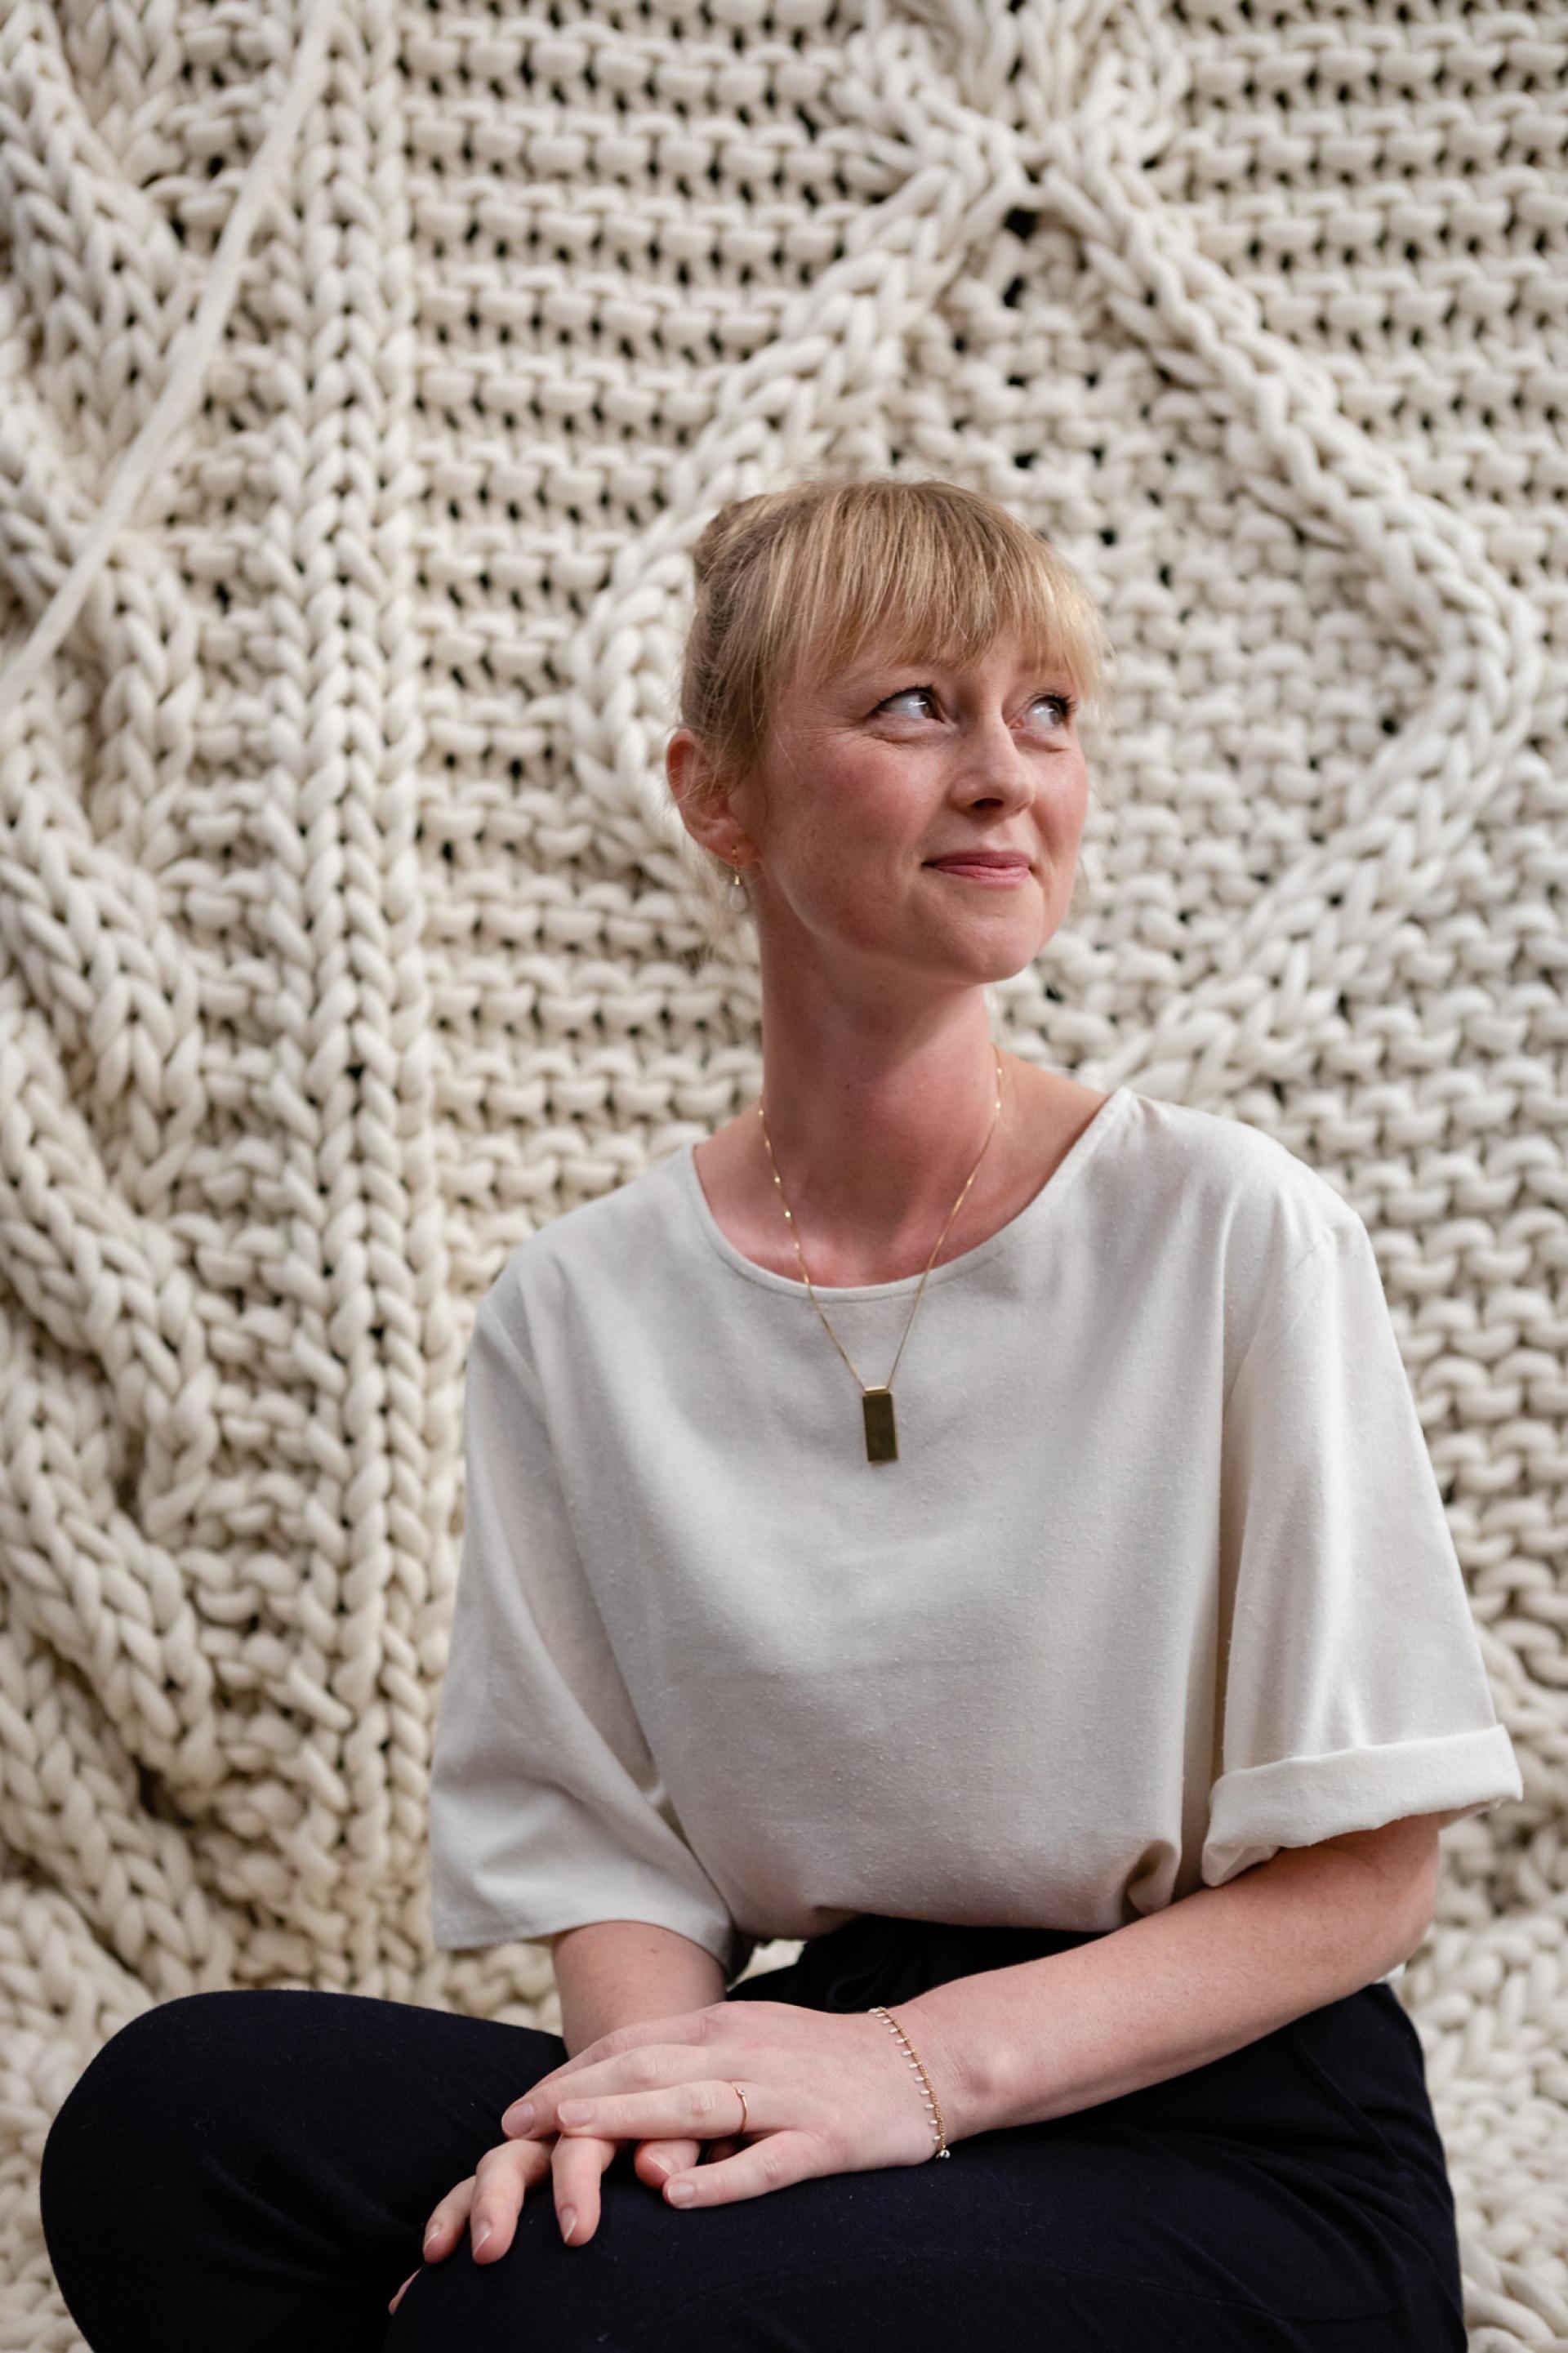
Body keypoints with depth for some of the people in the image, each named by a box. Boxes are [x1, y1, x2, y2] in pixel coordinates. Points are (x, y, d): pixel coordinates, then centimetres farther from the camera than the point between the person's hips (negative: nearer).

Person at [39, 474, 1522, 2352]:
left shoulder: (1231, 1232, -5)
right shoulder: (576, 1313, 5)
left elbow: (1359, 1878, -4)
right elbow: (608, 1849, 6)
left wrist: (928, 2057, -17)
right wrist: (656, 2075, -18)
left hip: (1240, 2151, -3)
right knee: (175, 2113, -22)